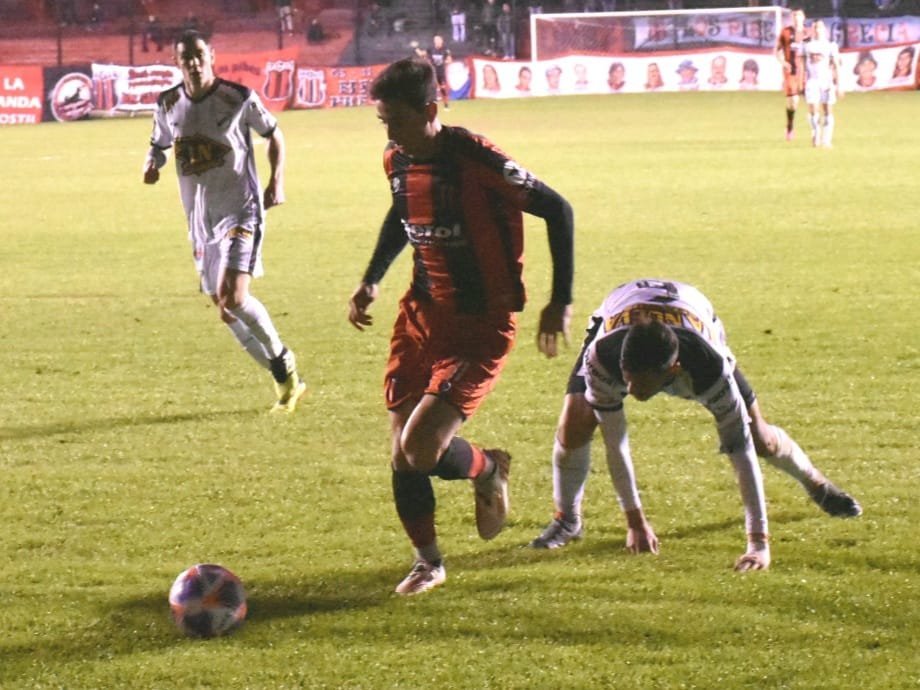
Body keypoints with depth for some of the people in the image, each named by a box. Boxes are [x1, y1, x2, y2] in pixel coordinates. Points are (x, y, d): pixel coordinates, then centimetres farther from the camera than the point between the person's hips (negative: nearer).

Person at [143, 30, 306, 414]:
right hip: (200, 221, 6)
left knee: (233, 298, -22)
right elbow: (160, 144, 20)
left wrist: (277, 180, -4)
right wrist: (152, 164, -3)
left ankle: (283, 361, 1)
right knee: (226, 310, 7)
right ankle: (286, 382, 21)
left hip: (240, 212, -6)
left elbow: (273, 135, 7)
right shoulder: (168, 106, 4)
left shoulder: (239, 99, -7)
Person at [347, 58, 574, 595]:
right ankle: (428, 562, 26)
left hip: (482, 324, -7)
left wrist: (561, 302, -12)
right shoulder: (397, 161, -1)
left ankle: (489, 471, 16)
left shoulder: (475, 160, -22)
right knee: (403, 454, 4)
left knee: (421, 447, -17)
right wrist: (372, 281, 11)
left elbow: (558, 211, -13)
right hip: (423, 314, 7)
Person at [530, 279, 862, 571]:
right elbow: (614, 441, -33)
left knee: (759, 438, 1)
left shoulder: (709, 367, -46)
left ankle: (815, 483, 35)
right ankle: (567, 520, 4)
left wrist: (759, 542, -43)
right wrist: (635, 521, -27)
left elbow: (741, 451, -41)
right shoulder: (602, 356, -46)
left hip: (696, 332, 0)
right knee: (573, 427, -23)